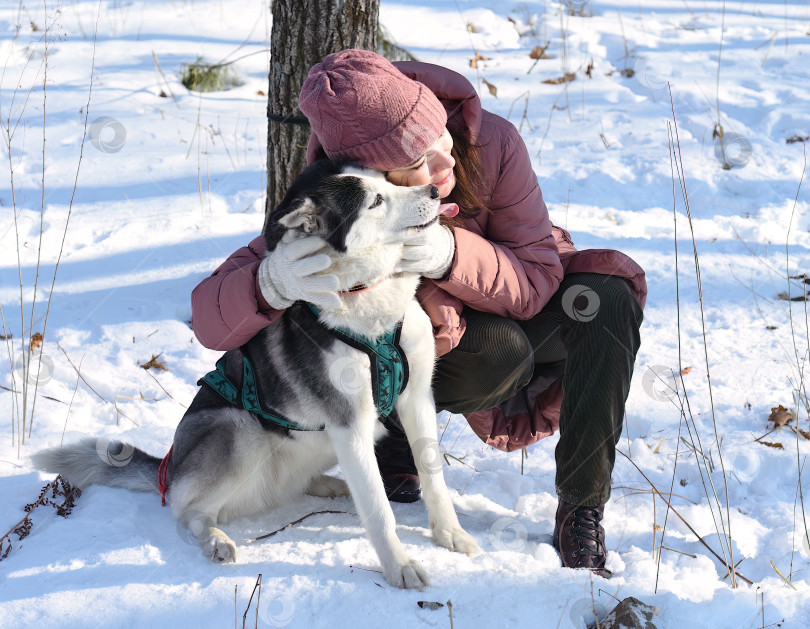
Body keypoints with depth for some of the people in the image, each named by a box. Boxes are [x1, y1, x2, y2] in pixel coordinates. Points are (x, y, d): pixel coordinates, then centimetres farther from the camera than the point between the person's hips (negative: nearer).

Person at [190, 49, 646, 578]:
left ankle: (582, 511, -19)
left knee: (607, 297, -28)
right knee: (502, 350, -35)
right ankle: (395, 432, -4)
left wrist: (451, 252, -45)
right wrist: (273, 283, -55)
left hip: (519, 310, 2)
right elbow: (209, 319, -32)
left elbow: (538, 280, -25)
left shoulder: (490, 143, -29)